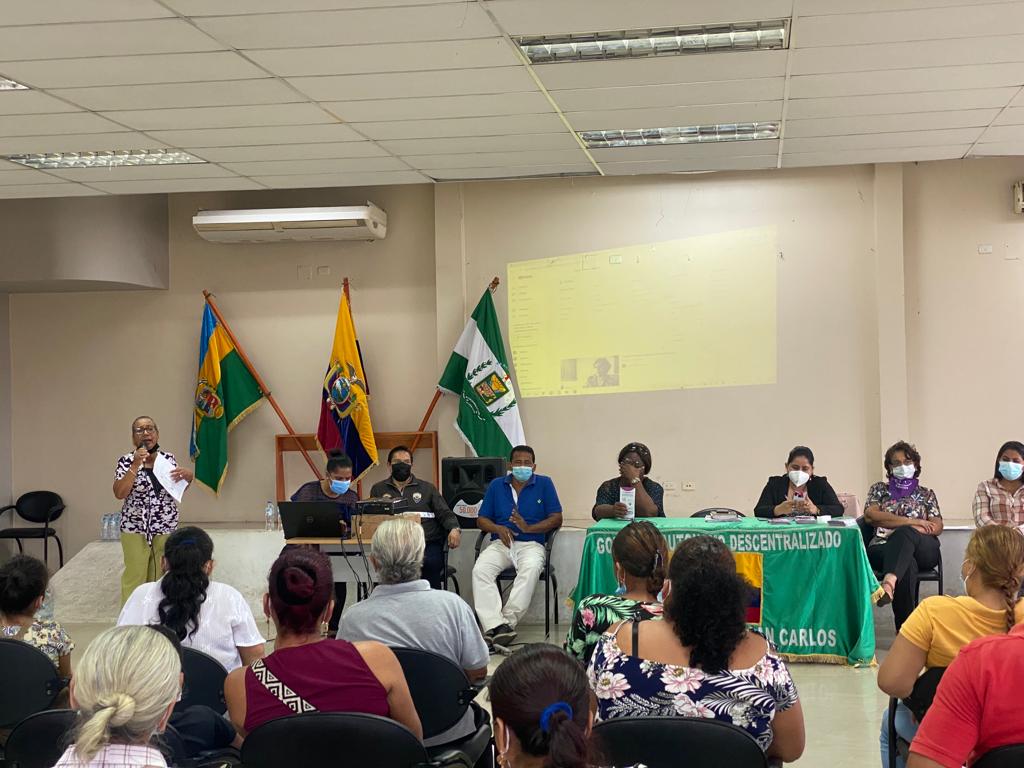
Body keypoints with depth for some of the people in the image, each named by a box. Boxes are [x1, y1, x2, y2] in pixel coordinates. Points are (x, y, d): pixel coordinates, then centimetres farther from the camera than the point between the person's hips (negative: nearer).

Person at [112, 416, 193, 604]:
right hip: (135, 529, -3)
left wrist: (187, 476, -6)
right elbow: (119, 494, -15)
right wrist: (136, 465, -20)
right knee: (134, 578, -2)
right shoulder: (126, 461, -5)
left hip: (166, 528, 3)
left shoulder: (169, 458, 5)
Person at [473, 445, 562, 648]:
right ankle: (496, 624, -38)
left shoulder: (544, 484, 10)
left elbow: (557, 519, 3)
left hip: (530, 544, -2)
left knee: (531, 570, -37)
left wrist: (528, 528, -11)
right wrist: (498, 528, -7)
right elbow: (481, 519, 15)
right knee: (480, 570, -29)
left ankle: (508, 621, -35)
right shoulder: (496, 485, 17)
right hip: (500, 544, 2)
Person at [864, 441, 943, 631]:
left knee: (904, 534, -38)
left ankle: (889, 582, -65)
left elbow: (937, 527, 10)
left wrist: (907, 530, -11)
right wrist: (911, 521, -7)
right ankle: (906, 627, -44)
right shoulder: (879, 489, 22)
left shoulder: (926, 494, 24)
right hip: (884, 548, 0)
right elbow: (870, 516, 1)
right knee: (907, 564, -38)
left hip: (923, 549, 0)